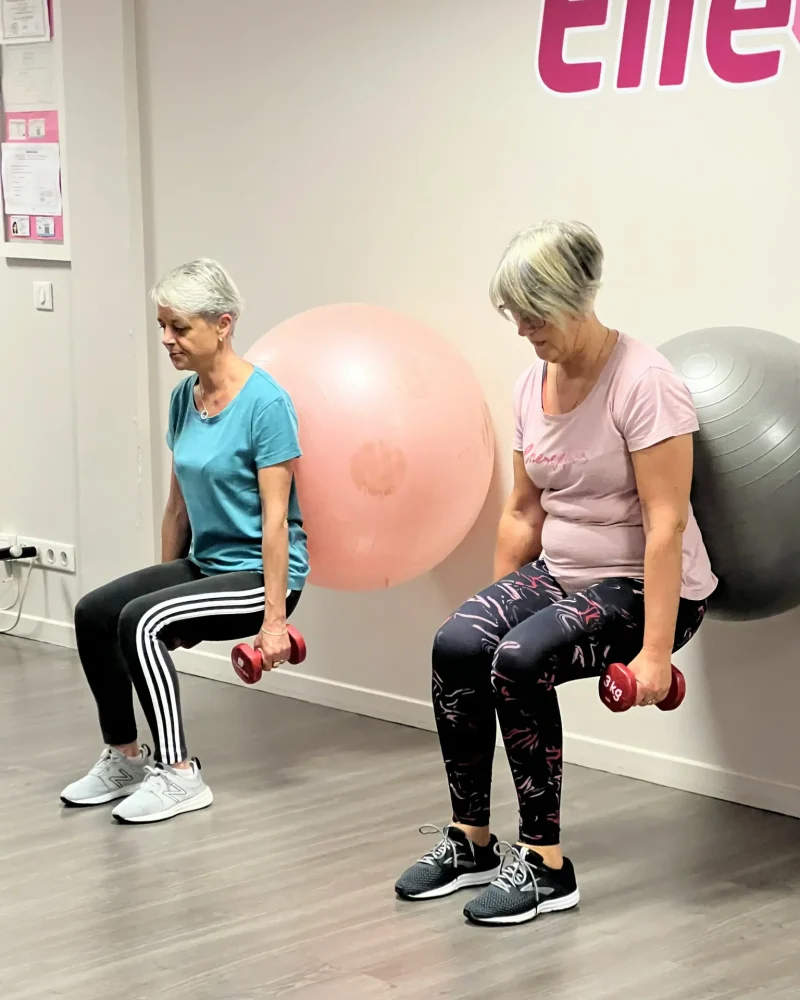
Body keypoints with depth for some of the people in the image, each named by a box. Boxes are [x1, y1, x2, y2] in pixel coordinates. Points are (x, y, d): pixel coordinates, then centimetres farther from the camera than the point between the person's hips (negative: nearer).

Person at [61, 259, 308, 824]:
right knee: (94, 613, -10)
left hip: (259, 574, -8)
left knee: (141, 622, -26)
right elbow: (179, 504, 13)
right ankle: (126, 758, 6)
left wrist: (274, 619, -20)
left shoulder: (265, 402, -18)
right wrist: (165, 585, 16)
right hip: (204, 564, 8)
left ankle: (179, 777, -15)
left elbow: (275, 517, -19)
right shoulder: (184, 397, 5)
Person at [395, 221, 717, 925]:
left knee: (520, 661, -29)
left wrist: (655, 651, -26)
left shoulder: (642, 382, -20)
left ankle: (546, 866, -16)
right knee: (456, 646, -18)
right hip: (561, 574, 7)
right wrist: (499, 605, 14)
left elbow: (665, 526, -23)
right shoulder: (534, 385, 4)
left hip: (645, 589, -7)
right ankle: (471, 841, -5)